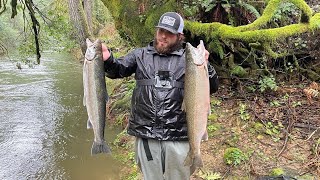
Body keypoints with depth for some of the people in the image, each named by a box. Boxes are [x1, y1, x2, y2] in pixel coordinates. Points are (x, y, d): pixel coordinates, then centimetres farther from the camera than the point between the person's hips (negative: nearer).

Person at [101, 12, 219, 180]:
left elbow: (212, 88, 1)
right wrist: (108, 59, -18)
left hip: (178, 135, -1)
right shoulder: (141, 55, 10)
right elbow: (118, 70, 4)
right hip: (145, 134, 1)